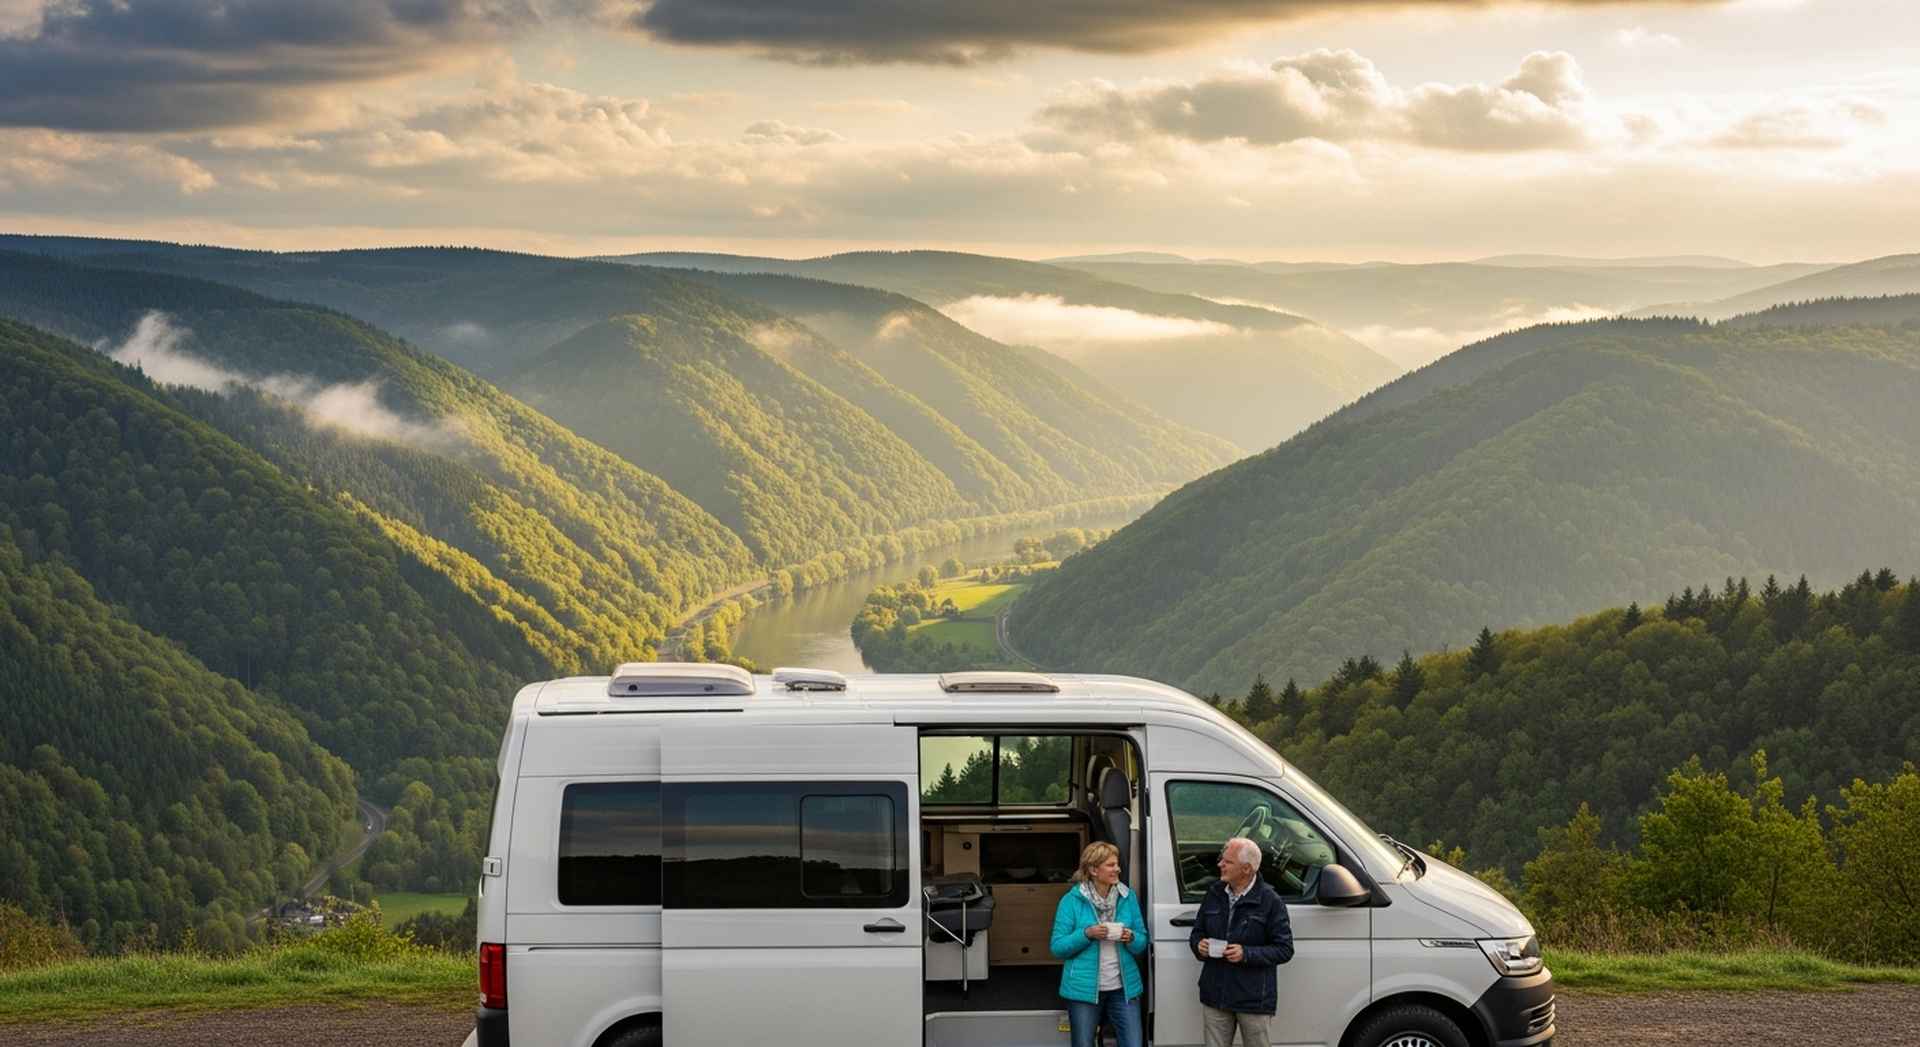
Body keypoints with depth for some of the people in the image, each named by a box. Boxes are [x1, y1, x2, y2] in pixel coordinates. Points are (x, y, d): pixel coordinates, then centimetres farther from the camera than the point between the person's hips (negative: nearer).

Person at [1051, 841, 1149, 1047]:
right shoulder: (1072, 901, -6)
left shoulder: (1128, 897, 4)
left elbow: (1142, 943, 8)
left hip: (1123, 987, 2)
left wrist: (1131, 938, -14)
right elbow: (1058, 947, -6)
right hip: (1084, 988, -2)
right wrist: (1087, 934, -20)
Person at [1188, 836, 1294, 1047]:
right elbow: (1197, 932, 18)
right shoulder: (1214, 895, 6)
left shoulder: (1270, 902, -9)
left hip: (1254, 998, -5)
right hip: (1215, 995, 5)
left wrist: (1246, 954, -21)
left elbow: (1284, 949, -9)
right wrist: (1199, 945, -7)